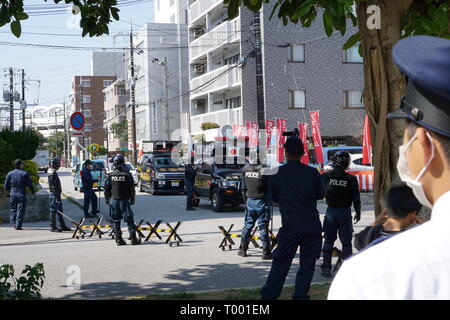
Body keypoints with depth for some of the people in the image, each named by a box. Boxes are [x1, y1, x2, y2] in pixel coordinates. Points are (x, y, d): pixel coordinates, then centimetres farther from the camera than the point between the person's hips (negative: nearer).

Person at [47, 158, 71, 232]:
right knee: (53, 211, -3)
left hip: (57, 194, 10)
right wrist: (57, 196, -23)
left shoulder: (54, 173, 15)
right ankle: (53, 227, 2)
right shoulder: (52, 174, -17)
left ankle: (62, 226, 20)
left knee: (60, 211, 14)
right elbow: (53, 187, -22)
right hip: (54, 195, -10)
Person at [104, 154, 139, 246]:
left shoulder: (110, 176, -2)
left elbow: (106, 189, 3)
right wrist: (132, 199, 5)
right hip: (124, 200, -2)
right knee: (129, 220, 4)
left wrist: (107, 200, 14)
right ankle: (133, 239, 2)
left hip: (113, 201, 2)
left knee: (116, 221, 9)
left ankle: (118, 240, 8)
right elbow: (132, 189, -7)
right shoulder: (127, 175, -9)